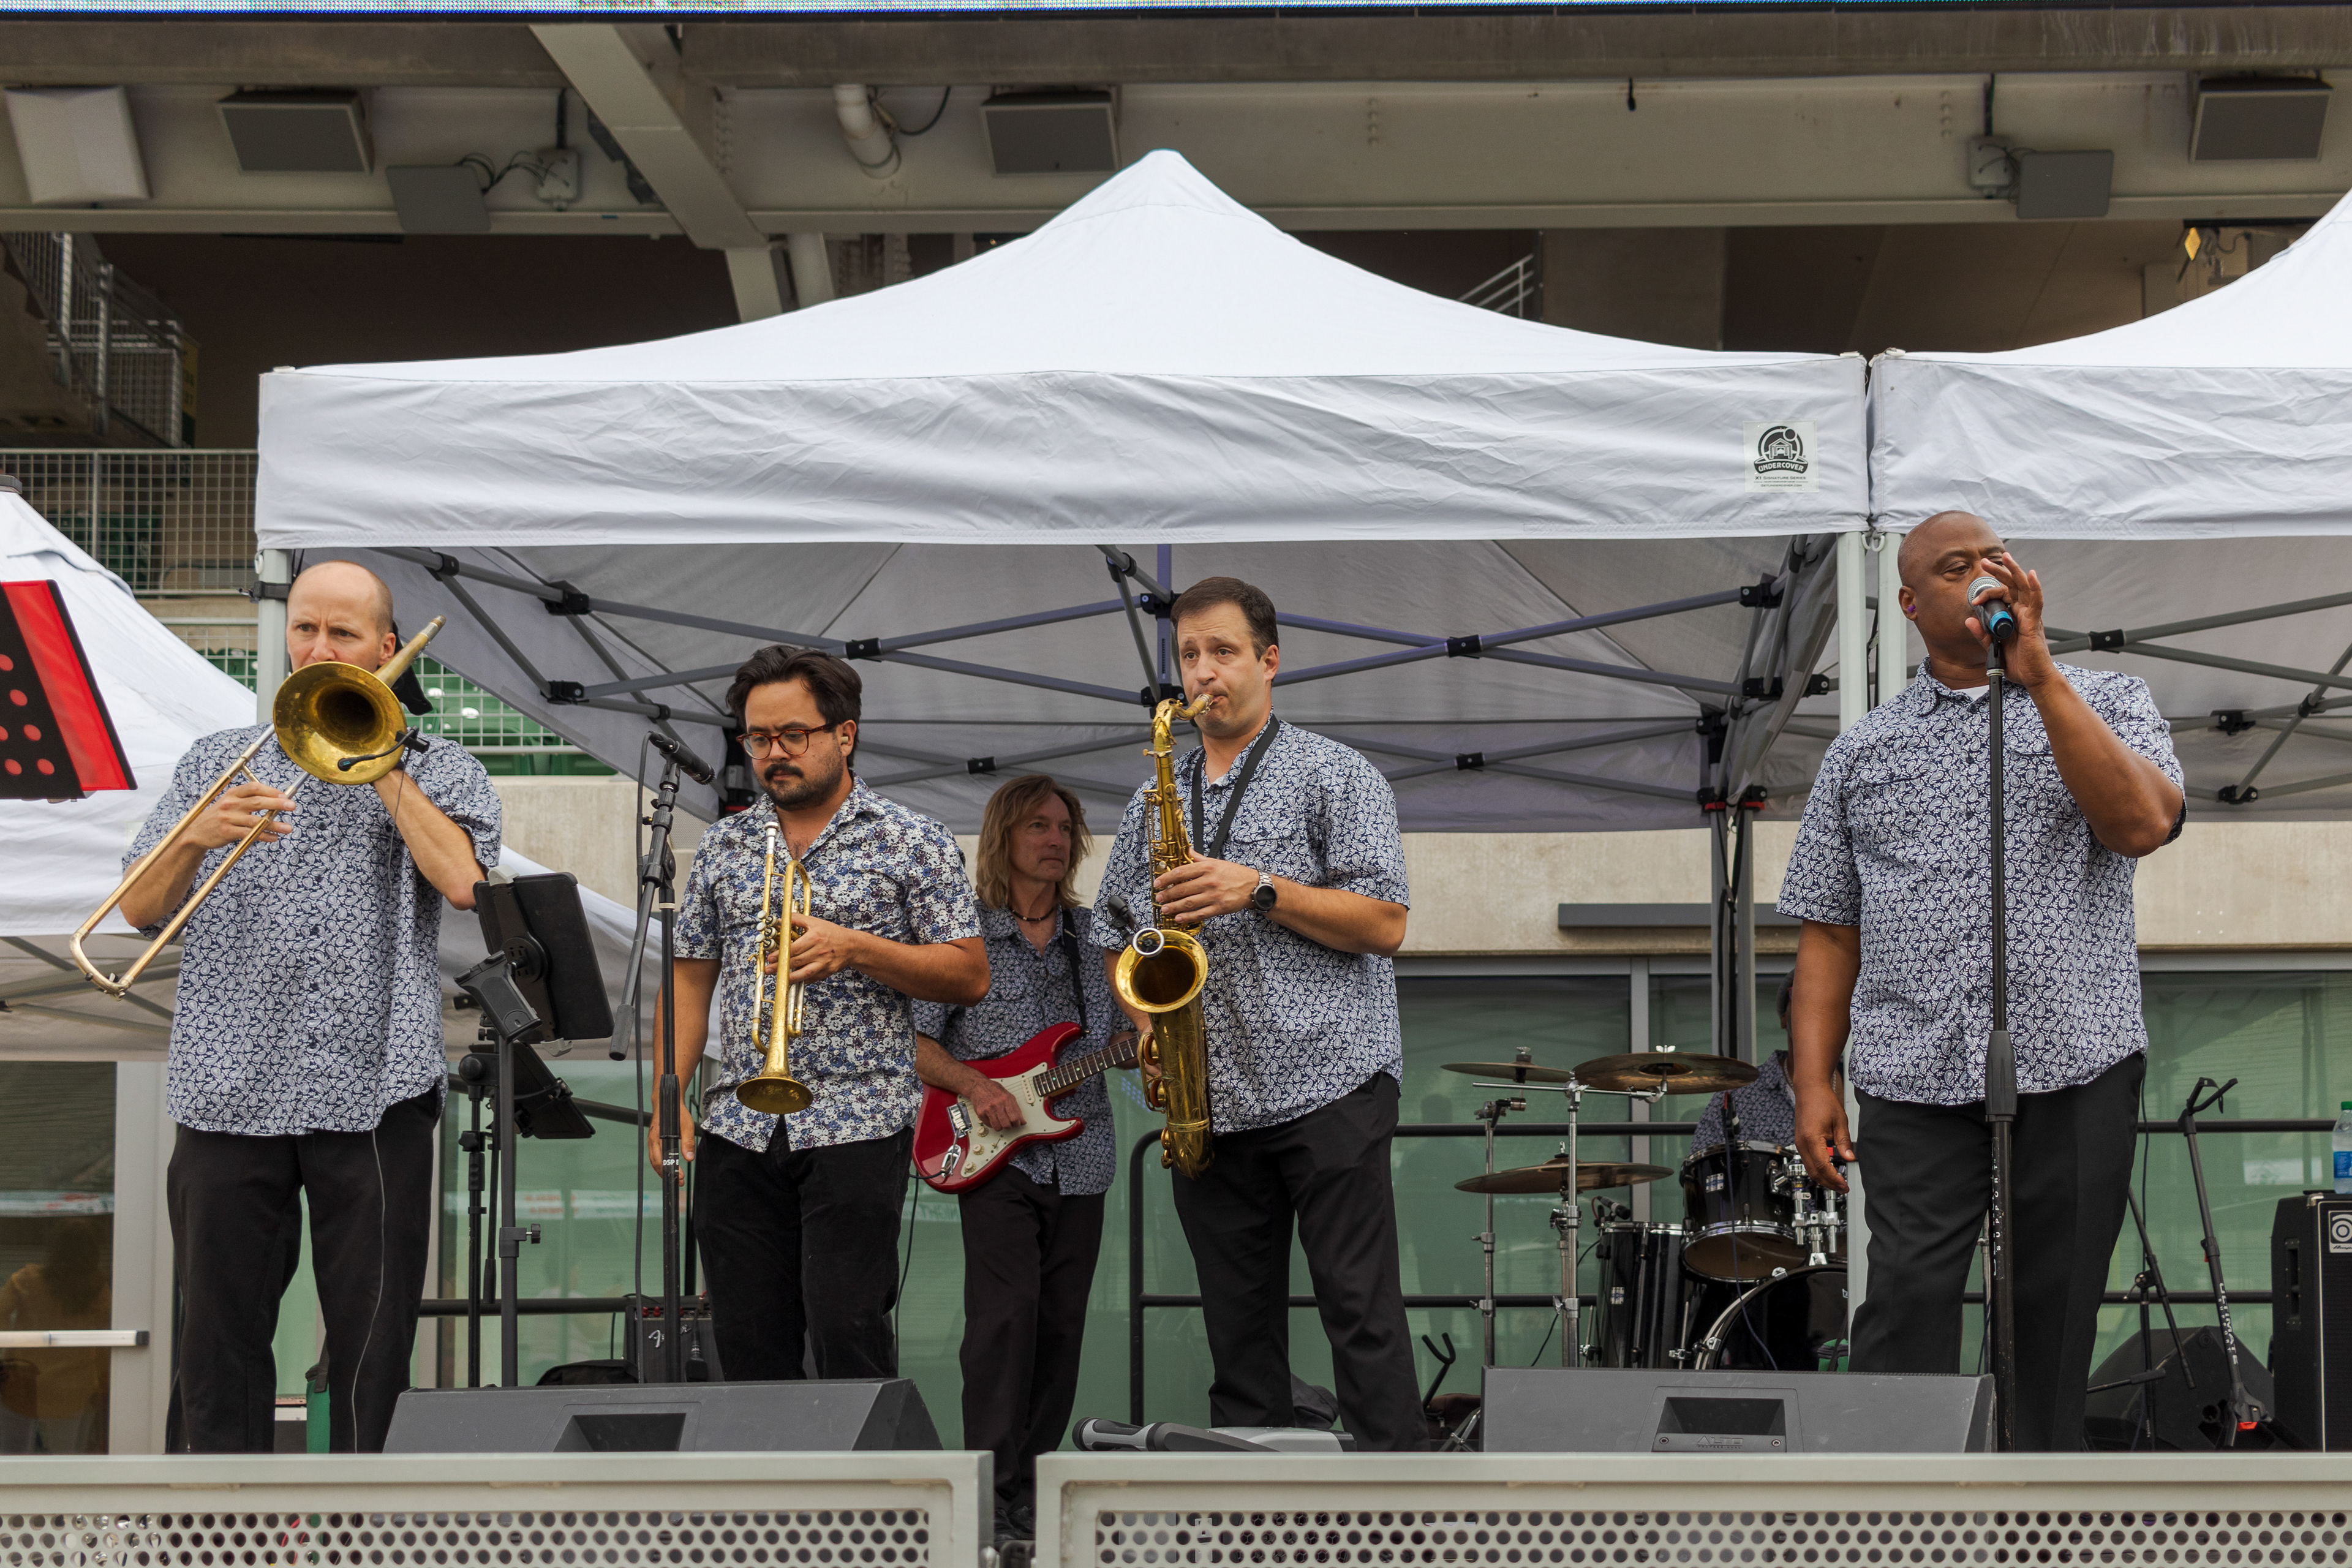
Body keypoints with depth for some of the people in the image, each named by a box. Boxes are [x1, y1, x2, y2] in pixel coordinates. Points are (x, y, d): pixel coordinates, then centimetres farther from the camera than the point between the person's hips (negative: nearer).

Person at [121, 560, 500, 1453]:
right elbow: (140, 909, 8)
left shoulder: (440, 772, 11)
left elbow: (460, 880, -11)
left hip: (372, 1094, -2)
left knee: (372, 1342, 0)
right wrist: (197, 841, -12)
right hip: (229, 1092, 2)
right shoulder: (215, 762, 16)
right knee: (220, 1333, 4)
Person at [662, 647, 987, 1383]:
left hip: (856, 1123, -4)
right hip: (737, 1126, 4)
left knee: (847, 1333, -11)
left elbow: (969, 976, -2)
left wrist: (854, 948, -14)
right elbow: (691, 978, 15)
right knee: (748, 1339, 3)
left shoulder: (911, 844, 2)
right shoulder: (724, 845, 15)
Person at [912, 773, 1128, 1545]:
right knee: (1007, 1315, -15)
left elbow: (1125, 1034, 17)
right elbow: (916, 1041, -1)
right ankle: (998, 1496, -15)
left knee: (1060, 1329, 6)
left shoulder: (1095, 934, 13)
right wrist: (974, 1086, -15)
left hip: (1079, 1160, 5)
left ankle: (1035, 1477, 15)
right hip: (996, 1159, -4)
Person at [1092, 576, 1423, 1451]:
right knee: (1238, 1327, 8)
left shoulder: (1334, 776, 2)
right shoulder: (1155, 801, 17)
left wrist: (1261, 891, -16)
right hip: (1207, 1105, 5)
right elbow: (1114, 934, 24)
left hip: (1327, 1084, -5)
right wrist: (1147, 1015, 4)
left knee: (1361, 1313, -8)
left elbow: (1384, 923, -6)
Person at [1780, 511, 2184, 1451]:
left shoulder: (2103, 704, 9)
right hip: (1915, 1080, 1)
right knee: (1906, 1306, -11)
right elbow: (1828, 931, 13)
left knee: (2056, 1309, 3)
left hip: (2077, 1064, 0)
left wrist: (2039, 673, -15)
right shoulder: (1863, 753, 14)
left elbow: (2143, 823, -12)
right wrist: (1812, 1083, 2)